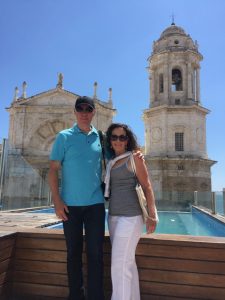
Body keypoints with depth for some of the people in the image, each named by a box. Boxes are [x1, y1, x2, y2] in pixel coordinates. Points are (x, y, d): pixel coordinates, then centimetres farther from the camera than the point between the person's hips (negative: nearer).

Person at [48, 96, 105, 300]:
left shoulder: (100, 137, 6)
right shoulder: (64, 137, 0)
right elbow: (53, 170, -3)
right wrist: (57, 200, -10)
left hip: (95, 203, 1)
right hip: (70, 204, -1)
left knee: (95, 253, 5)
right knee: (74, 252, 12)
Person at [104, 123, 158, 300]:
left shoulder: (134, 157, -5)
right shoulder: (111, 162, 15)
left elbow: (147, 187, -8)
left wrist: (152, 216, -13)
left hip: (130, 216, -7)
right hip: (113, 216, 7)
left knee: (120, 264, -5)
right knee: (127, 262, 16)